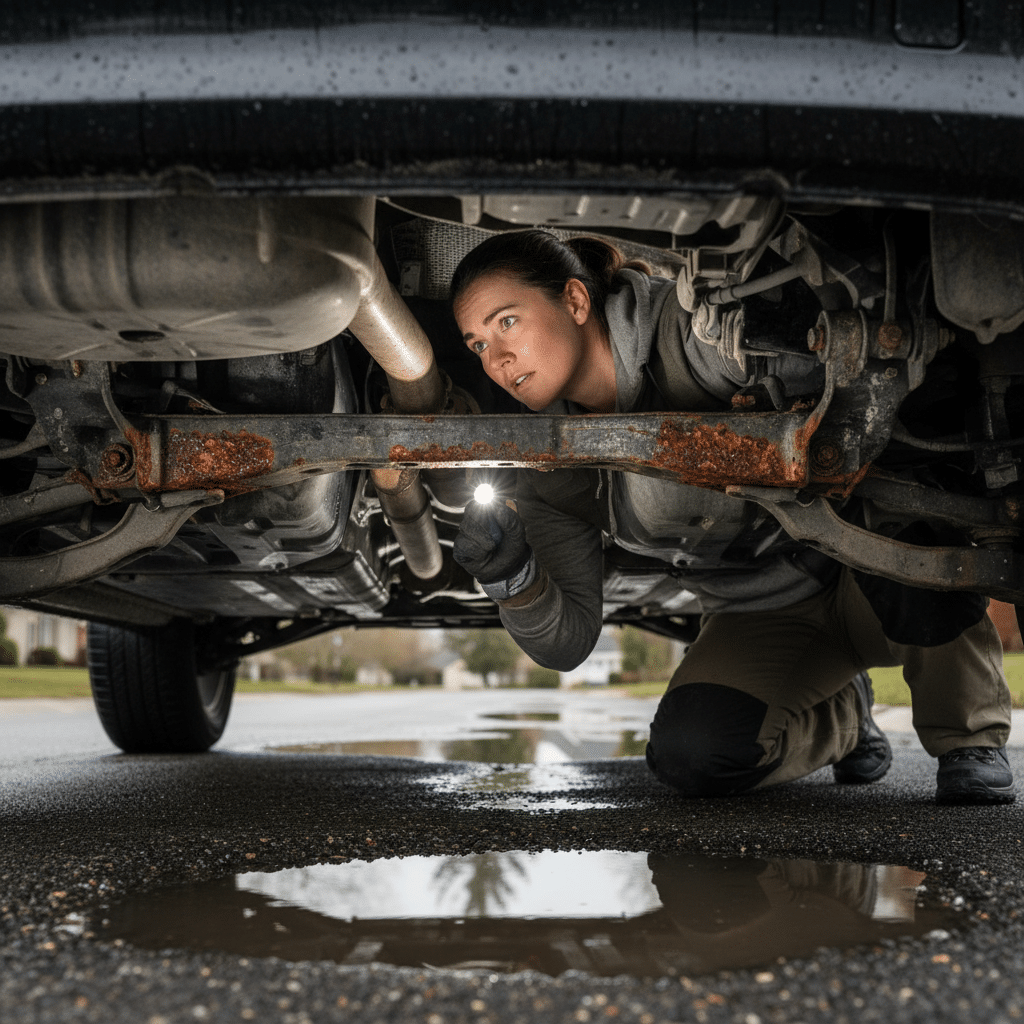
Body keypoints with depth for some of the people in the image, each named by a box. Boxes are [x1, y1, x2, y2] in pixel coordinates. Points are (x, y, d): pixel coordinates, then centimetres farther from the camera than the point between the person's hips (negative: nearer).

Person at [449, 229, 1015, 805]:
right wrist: (511, 578, -24)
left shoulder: (696, 326, -20)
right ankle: (841, 709, 9)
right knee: (691, 750, -26)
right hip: (763, 623, 4)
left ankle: (970, 741, -9)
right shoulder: (546, 465, -4)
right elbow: (568, 642, -5)